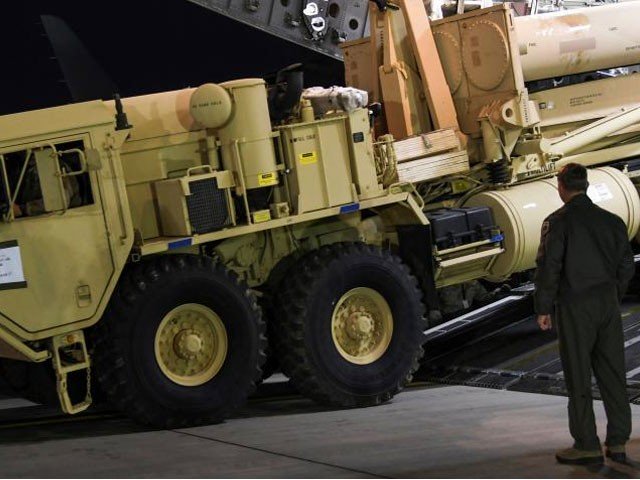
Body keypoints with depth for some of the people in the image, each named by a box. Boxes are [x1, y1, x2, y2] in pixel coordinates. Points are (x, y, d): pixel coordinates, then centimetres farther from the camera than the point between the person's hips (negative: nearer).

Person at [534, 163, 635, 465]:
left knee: (578, 377, 1)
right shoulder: (611, 220, 8)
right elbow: (626, 266, 12)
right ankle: (618, 443, 14)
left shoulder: (558, 222, -8)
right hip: (608, 304, 5)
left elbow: (548, 267, -11)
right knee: (613, 374, 10)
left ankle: (587, 446, 3)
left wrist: (543, 308, -4)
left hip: (574, 306, -5)